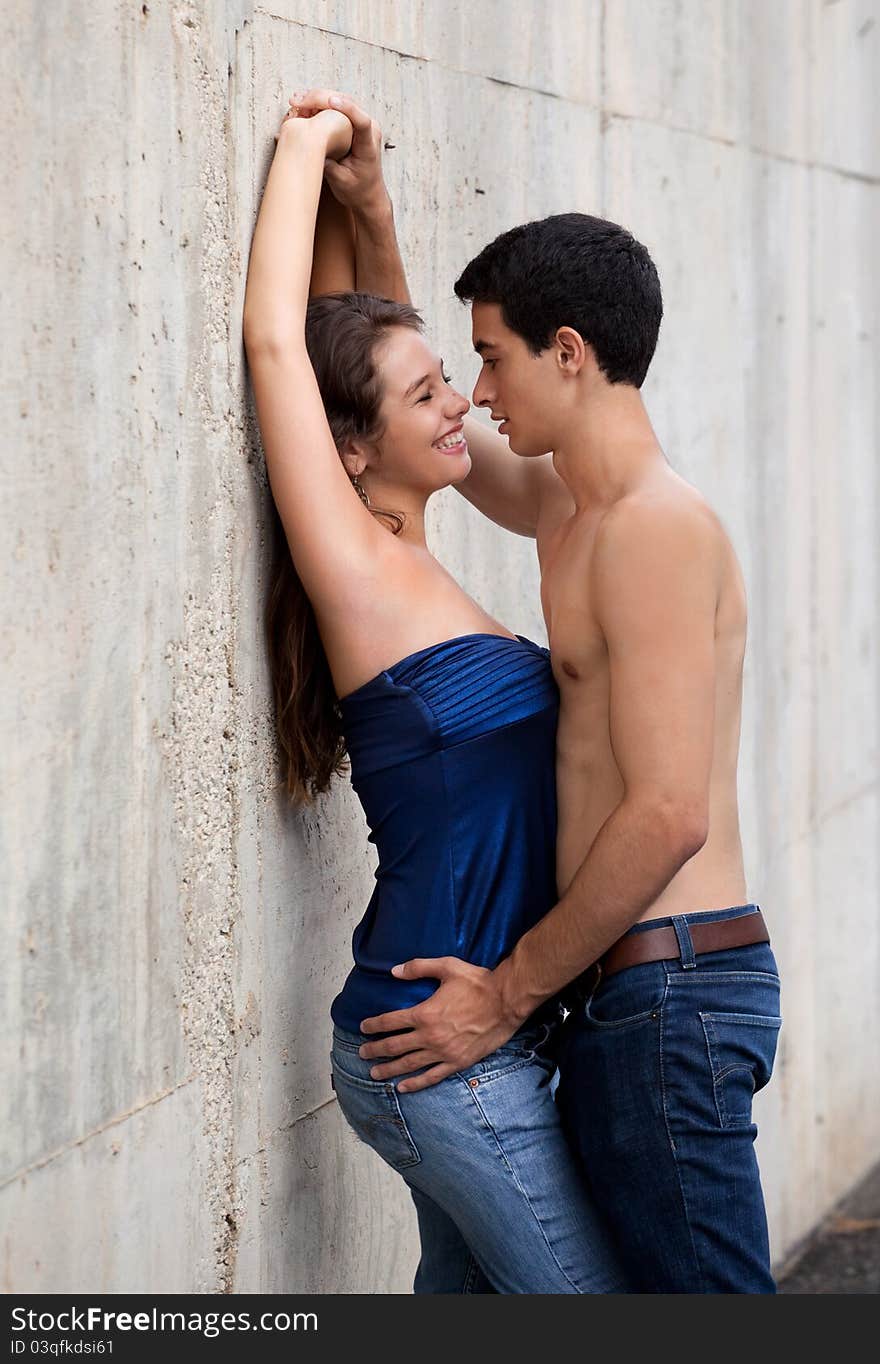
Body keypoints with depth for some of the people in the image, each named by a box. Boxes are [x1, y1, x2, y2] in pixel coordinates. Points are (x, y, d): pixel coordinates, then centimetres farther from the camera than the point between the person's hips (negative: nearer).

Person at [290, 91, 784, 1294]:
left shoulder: (656, 525, -14)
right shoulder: (567, 506, 15)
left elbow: (669, 813, -22)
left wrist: (507, 995, -15)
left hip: (666, 981, -10)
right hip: (652, 987, 10)